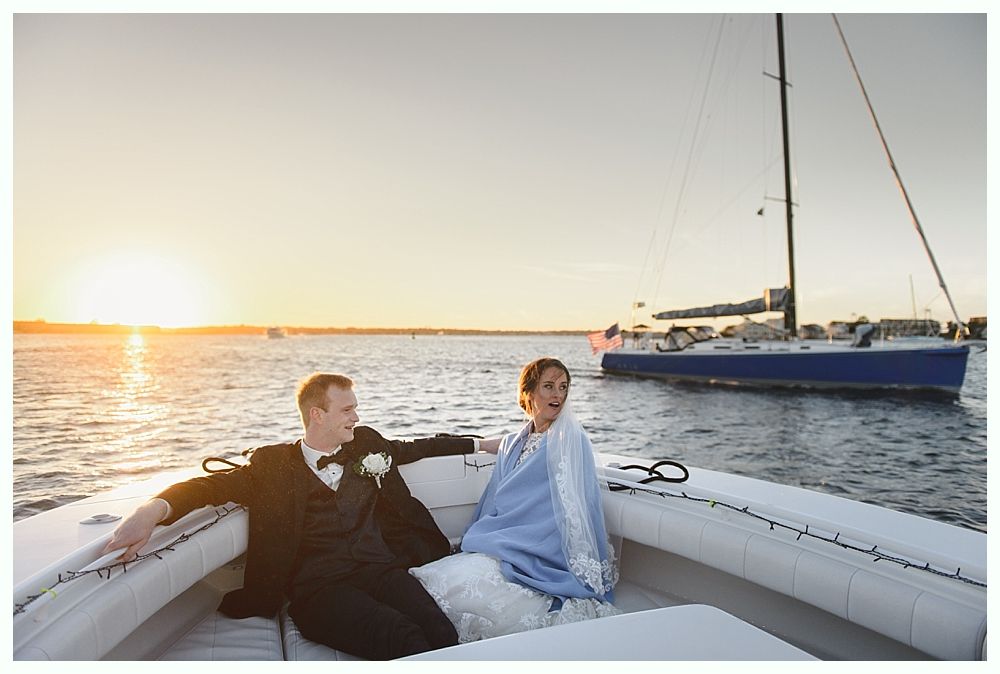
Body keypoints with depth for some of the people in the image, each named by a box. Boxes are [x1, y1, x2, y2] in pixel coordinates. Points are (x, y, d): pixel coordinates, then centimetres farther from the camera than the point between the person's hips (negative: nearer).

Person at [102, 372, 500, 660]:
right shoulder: (274, 464, 9)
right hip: (318, 588, -3)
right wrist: (154, 509, -23)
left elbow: (416, 448, 31)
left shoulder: (366, 444, 19)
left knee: (442, 634, -28)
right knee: (403, 637, -33)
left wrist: (479, 444, 35)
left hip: (379, 569, 4)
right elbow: (216, 484, -3)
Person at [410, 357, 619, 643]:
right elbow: (492, 504, 15)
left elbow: (573, 509, -9)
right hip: (502, 549, 5)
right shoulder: (511, 444, 16)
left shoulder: (572, 441, -2)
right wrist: (474, 543, -1)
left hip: (543, 556, -5)